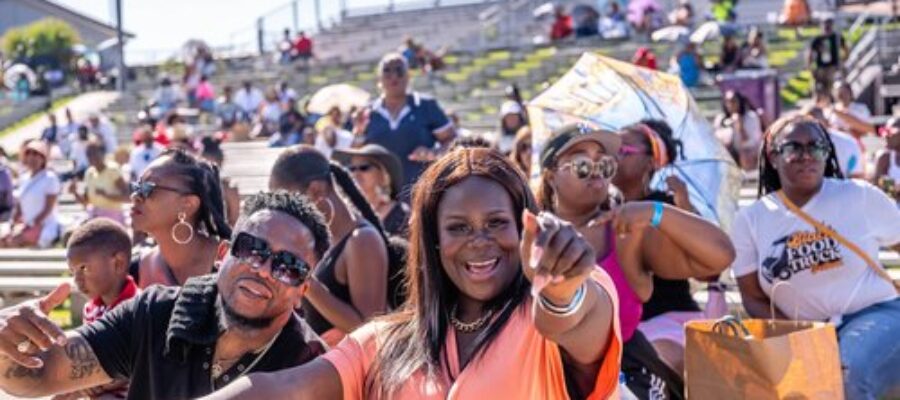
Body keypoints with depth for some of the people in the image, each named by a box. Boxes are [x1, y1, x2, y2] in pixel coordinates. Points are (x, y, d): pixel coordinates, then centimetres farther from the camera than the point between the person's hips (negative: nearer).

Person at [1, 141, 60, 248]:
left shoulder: (50, 178, -6)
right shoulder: (24, 179, 14)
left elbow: (48, 209, -12)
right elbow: (18, 208, 15)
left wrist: (30, 225, -17)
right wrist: (13, 226, -1)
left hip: (44, 227, -7)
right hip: (28, 226, 7)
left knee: (14, 241, -29)